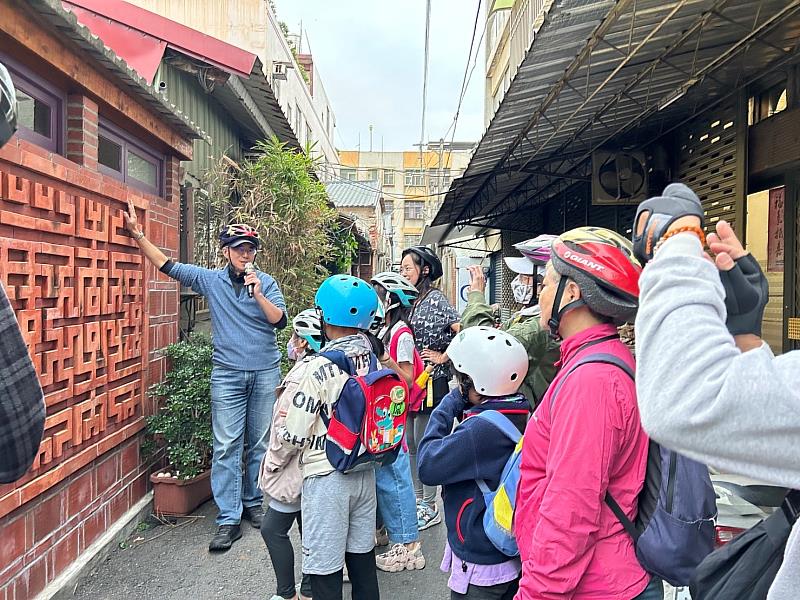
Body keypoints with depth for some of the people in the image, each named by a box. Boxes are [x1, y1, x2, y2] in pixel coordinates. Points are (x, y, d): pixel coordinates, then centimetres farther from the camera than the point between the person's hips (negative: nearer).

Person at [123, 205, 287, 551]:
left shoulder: (266, 282, 2)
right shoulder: (210, 279, 2)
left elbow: (280, 320, -8)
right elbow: (166, 265, 4)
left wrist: (258, 294, -20)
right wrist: (138, 235, -1)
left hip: (266, 373, 1)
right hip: (228, 374, 0)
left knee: (259, 443, 11)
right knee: (226, 447, -3)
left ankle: (254, 503, 28)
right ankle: (229, 520, 5)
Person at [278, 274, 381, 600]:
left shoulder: (320, 368, -21)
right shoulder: (373, 357, -4)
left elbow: (295, 434, -15)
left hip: (327, 477, -6)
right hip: (365, 471, 6)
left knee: (325, 568, 9)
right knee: (362, 554, 21)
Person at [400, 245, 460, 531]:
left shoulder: (435, 299, -12)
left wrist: (442, 356, -16)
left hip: (430, 381, -8)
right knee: (411, 444, 14)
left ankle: (430, 508, 15)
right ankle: (419, 501, 29)